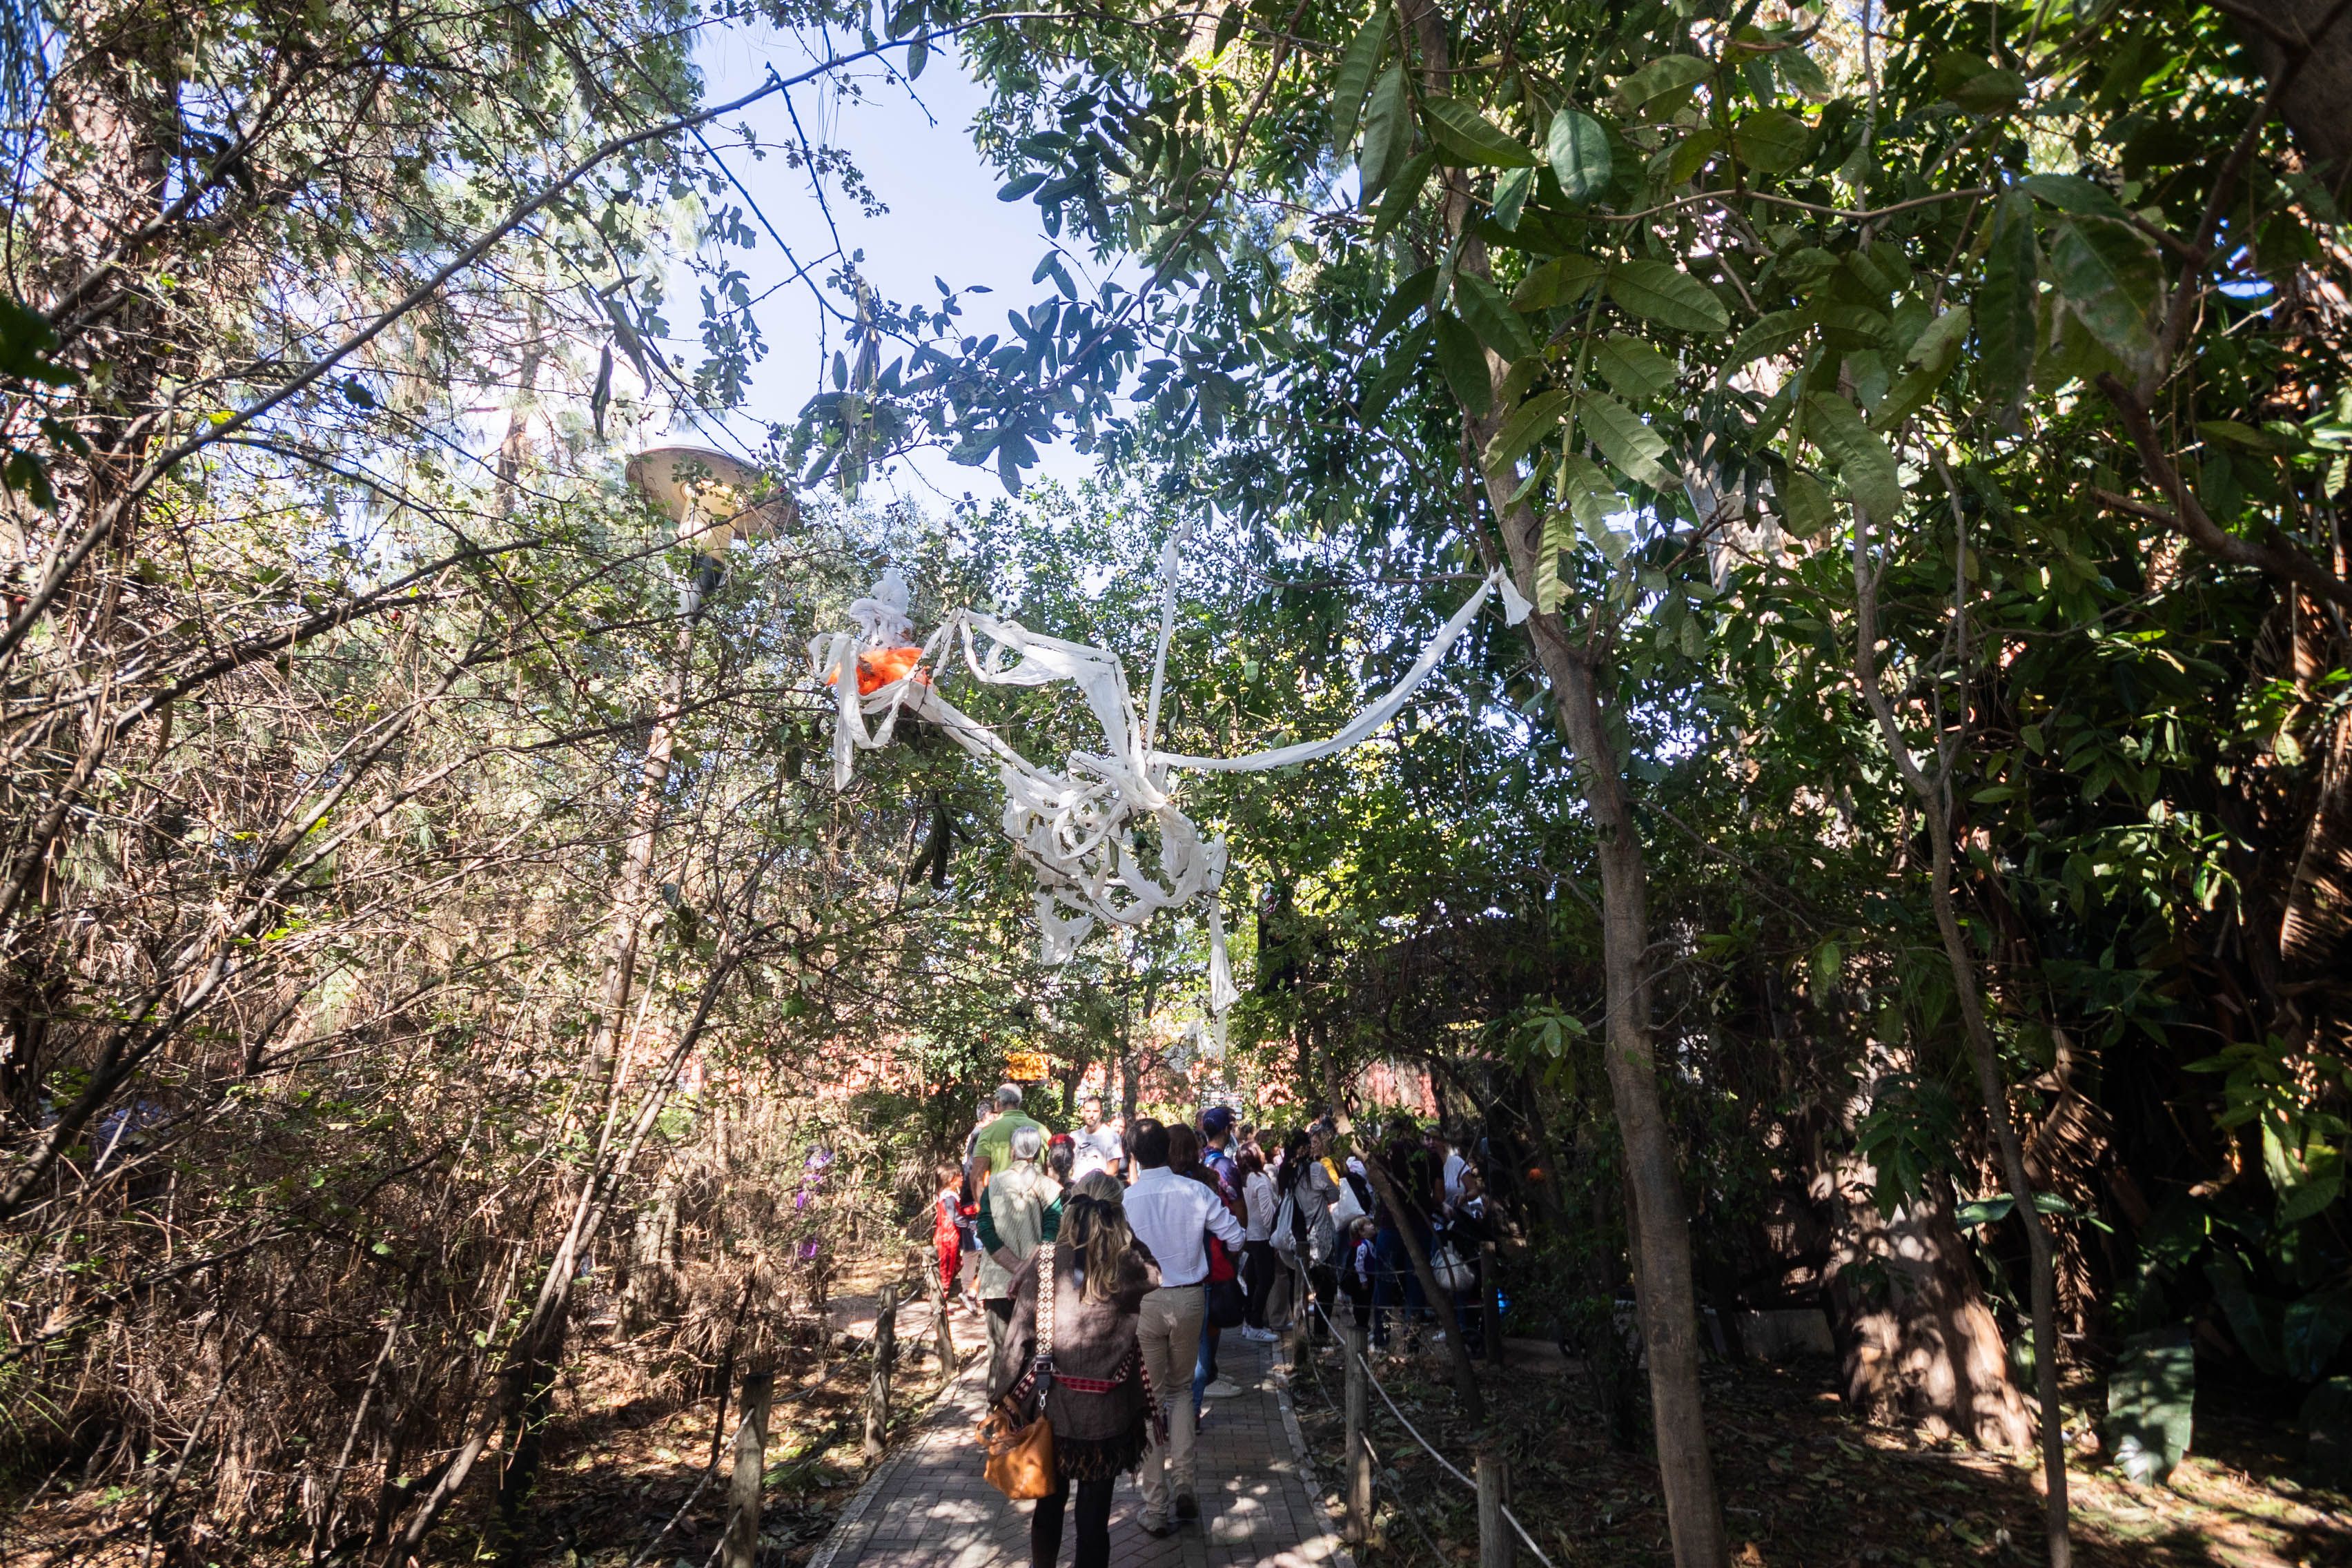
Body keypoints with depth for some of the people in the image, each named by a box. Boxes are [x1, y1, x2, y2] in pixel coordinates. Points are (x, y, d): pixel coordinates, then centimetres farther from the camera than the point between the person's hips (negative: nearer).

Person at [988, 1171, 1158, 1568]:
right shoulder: (1130, 1264, -10)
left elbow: (1021, 1332, -9)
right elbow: (1158, 1276, 13)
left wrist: (1004, 1391, 2)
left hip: (1052, 1405, 1)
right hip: (1106, 1412, -1)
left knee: (1049, 1503, 23)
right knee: (1095, 1511, 13)